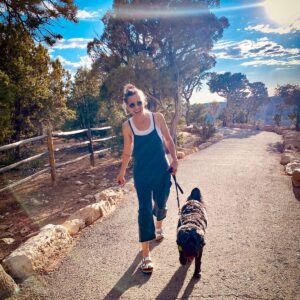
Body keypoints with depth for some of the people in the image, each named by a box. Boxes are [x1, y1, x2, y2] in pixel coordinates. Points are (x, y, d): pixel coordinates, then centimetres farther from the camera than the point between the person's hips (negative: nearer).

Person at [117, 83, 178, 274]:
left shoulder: (157, 117, -7)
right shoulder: (127, 126, -6)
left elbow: (168, 140, 2)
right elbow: (127, 151, 5)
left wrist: (175, 159, -10)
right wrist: (122, 172, 8)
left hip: (162, 171, 1)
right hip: (141, 174, -1)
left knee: (160, 204, 17)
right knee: (145, 209, -2)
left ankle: (159, 227, 52)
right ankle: (146, 254, 10)